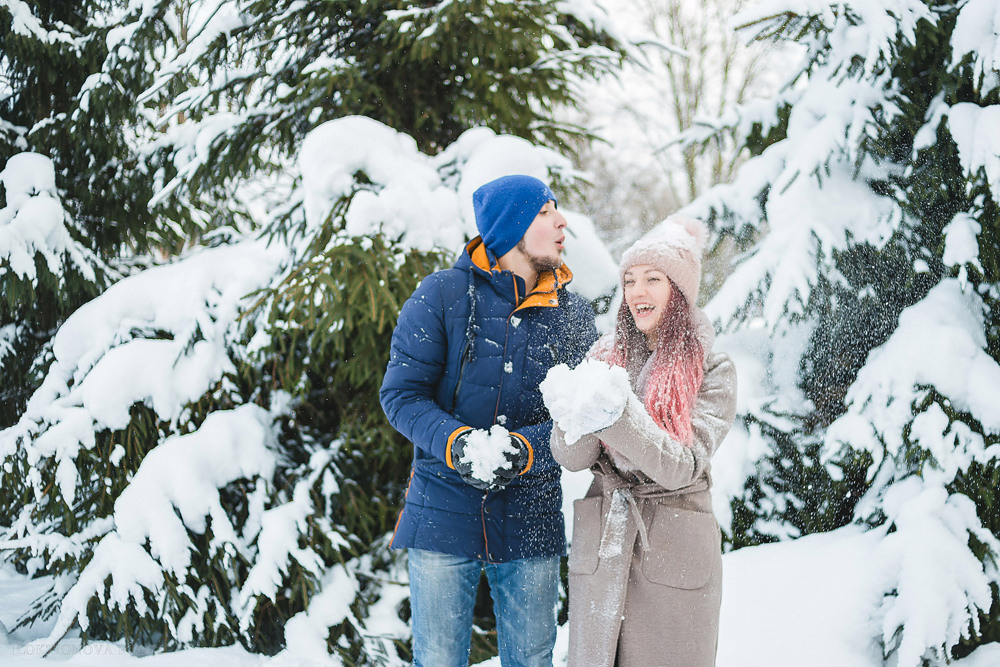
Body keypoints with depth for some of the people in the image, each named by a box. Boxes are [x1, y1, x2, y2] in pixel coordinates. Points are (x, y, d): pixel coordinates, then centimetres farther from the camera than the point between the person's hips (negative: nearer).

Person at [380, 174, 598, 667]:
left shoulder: (573, 315, 4)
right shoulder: (442, 294, -4)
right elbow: (400, 394, -7)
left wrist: (523, 448, -21)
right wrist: (457, 443, -24)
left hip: (530, 520, 2)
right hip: (443, 511, -2)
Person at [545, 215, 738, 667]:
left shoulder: (711, 369, -5)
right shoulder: (604, 357, 6)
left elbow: (683, 468, -17)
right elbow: (572, 459, -2)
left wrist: (619, 416, -30)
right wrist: (570, 419, -24)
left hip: (674, 557, -3)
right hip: (598, 550, 3)